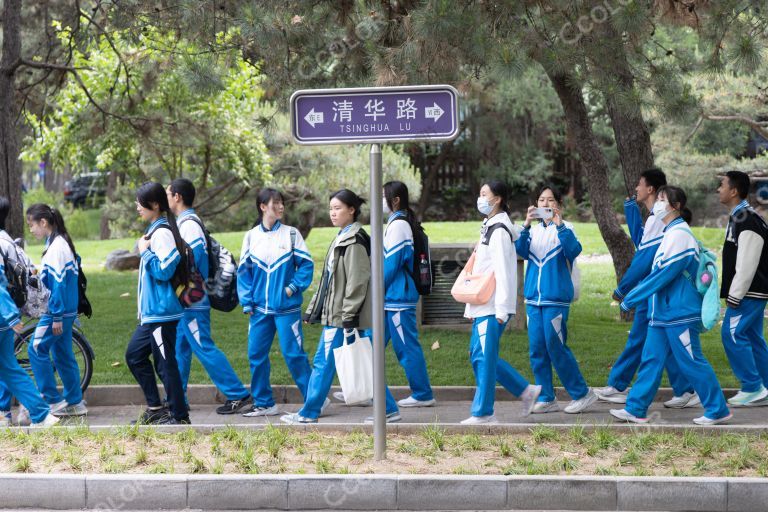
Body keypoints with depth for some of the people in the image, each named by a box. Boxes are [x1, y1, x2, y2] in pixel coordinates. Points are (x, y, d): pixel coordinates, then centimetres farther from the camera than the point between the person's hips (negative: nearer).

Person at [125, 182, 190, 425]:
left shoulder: (162, 233, -17)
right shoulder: (154, 230, 14)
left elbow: (164, 270, -22)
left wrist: (145, 251, -14)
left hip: (162, 313, -11)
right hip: (151, 312, 11)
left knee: (165, 363, -3)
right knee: (134, 355, 16)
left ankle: (180, 416, 6)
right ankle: (155, 408, 23)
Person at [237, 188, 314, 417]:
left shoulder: (291, 234, 0)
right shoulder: (251, 236, 6)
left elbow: (306, 264, 1)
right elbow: (244, 271, 7)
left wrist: (294, 286, -11)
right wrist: (246, 301, 0)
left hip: (287, 307, -3)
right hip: (260, 309, 3)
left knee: (294, 353, -5)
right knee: (256, 355, 5)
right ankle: (263, 403, 17)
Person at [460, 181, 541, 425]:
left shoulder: (500, 230, -12)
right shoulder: (489, 227, 18)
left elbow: (503, 271, -18)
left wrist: (501, 309, -22)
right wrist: (471, 307, 21)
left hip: (493, 307, -10)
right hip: (482, 306, 10)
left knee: (484, 357, -6)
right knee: (479, 354, 12)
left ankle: (482, 412, 1)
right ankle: (526, 391, 20)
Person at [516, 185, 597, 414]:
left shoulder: (564, 228, -1)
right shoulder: (533, 230, 11)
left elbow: (574, 250, -20)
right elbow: (521, 251, -6)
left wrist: (559, 225, -28)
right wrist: (526, 225, -19)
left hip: (556, 298, -5)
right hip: (533, 298, 5)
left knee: (555, 347, -6)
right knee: (537, 350, 5)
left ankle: (582, 393, 7)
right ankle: (546, 398, 14)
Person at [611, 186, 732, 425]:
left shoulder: (679, 235, -17)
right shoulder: (670, 233, 13)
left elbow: (664, 274, -21)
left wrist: (630, 299, -16)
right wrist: (632, 298, 15)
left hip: (679, 313, -10)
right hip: (662, 313, 10)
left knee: (692, 363, -2)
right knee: (651, 360, 9)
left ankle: (717, 411, 9)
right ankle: (635, 409, 13)